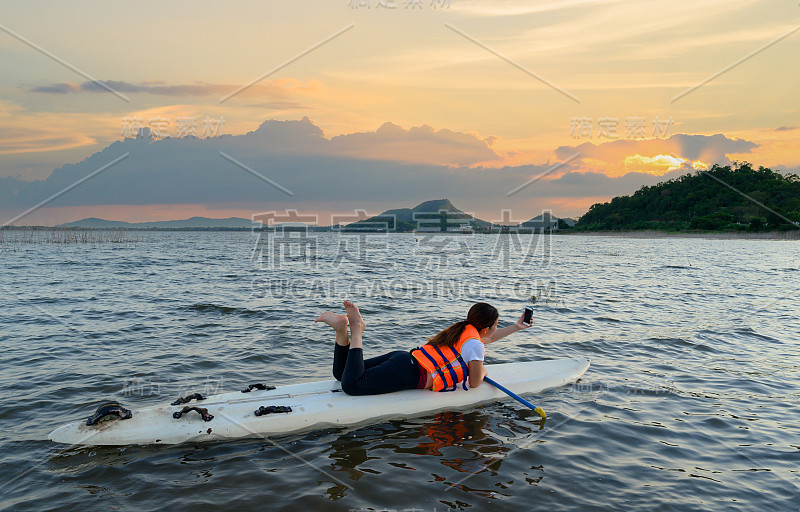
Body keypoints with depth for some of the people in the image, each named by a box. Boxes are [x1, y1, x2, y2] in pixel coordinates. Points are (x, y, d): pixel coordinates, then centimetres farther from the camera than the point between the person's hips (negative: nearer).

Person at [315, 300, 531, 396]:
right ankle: (356, 330, -20)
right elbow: (474, 383, 1)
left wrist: (516, 327, 47)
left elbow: (487, 338, 43)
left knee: (342, 373, 13)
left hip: (404, 358, 9)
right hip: (411, 374, -9)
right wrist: (482, 371, 23)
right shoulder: (474, 345, -6)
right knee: (350, 385, -24)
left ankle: (341, 325, -6)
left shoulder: (463, 329, 21)